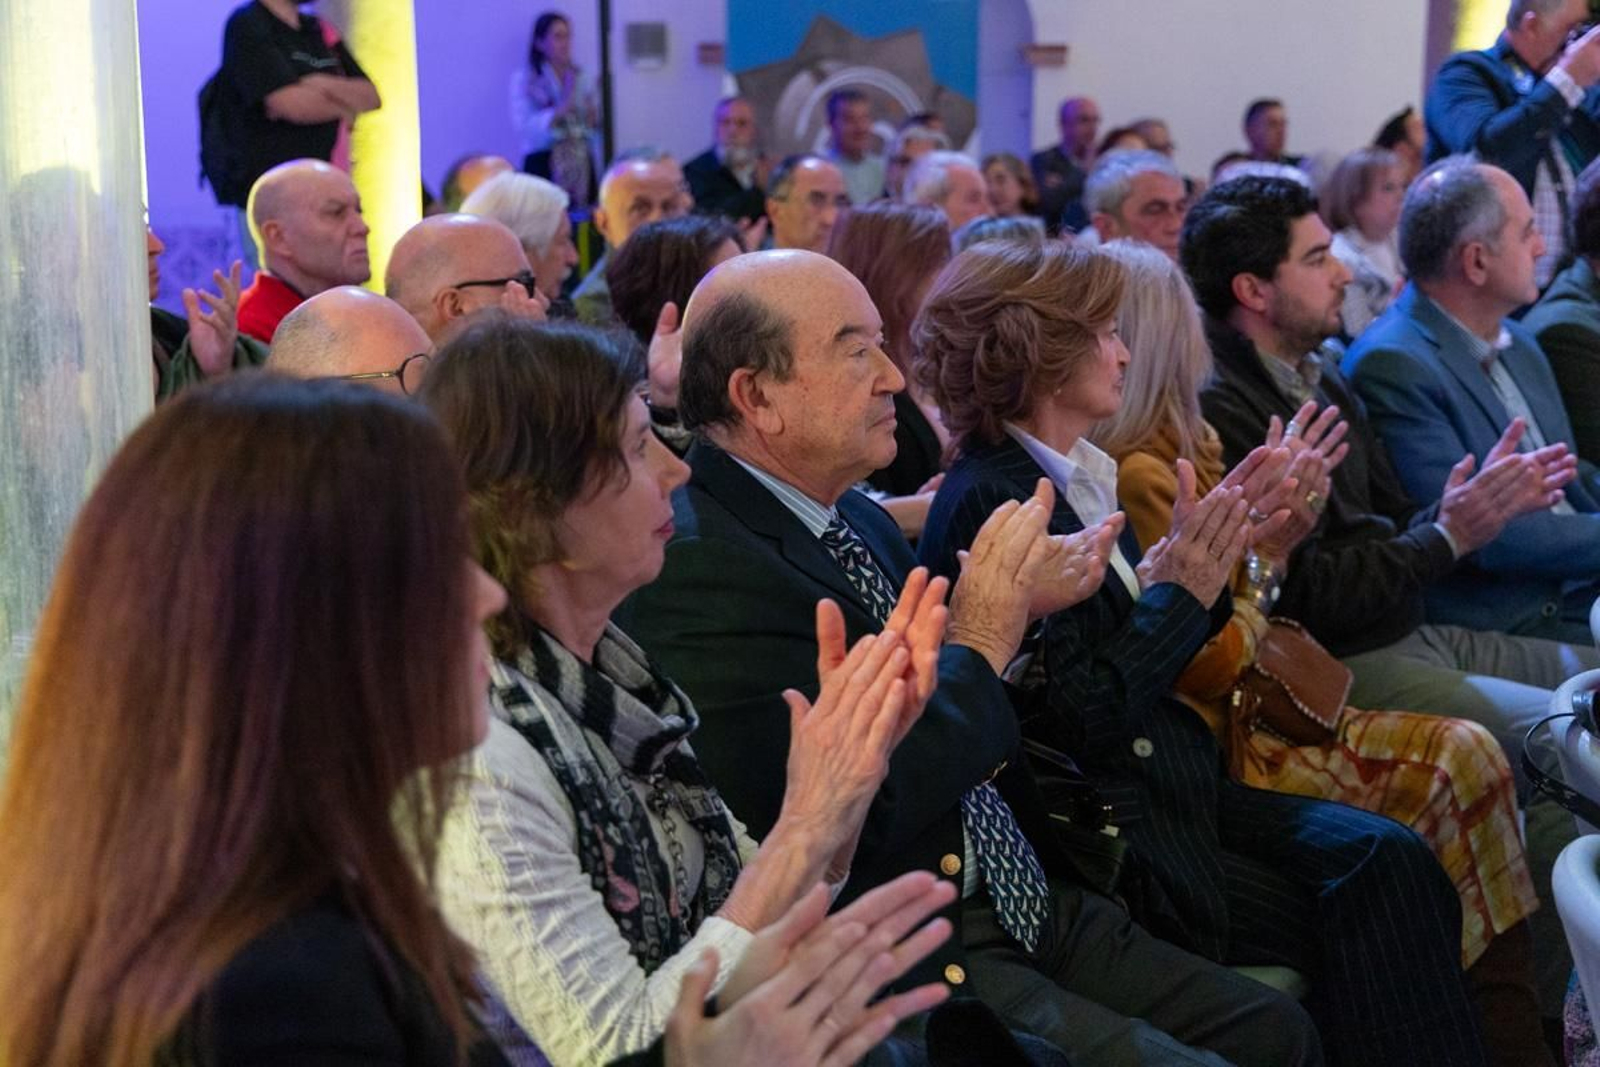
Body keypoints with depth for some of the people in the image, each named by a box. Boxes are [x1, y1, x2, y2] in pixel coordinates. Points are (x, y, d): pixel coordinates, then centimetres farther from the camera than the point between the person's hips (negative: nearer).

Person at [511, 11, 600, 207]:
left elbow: (594, 128, 18)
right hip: (543, 165, -4)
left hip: (581, 166, 4)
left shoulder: (581, 78, 12)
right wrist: (560, 110, -22)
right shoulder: (524, 79, -1)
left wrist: (594, 119, -4)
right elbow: (524, 127, -13)